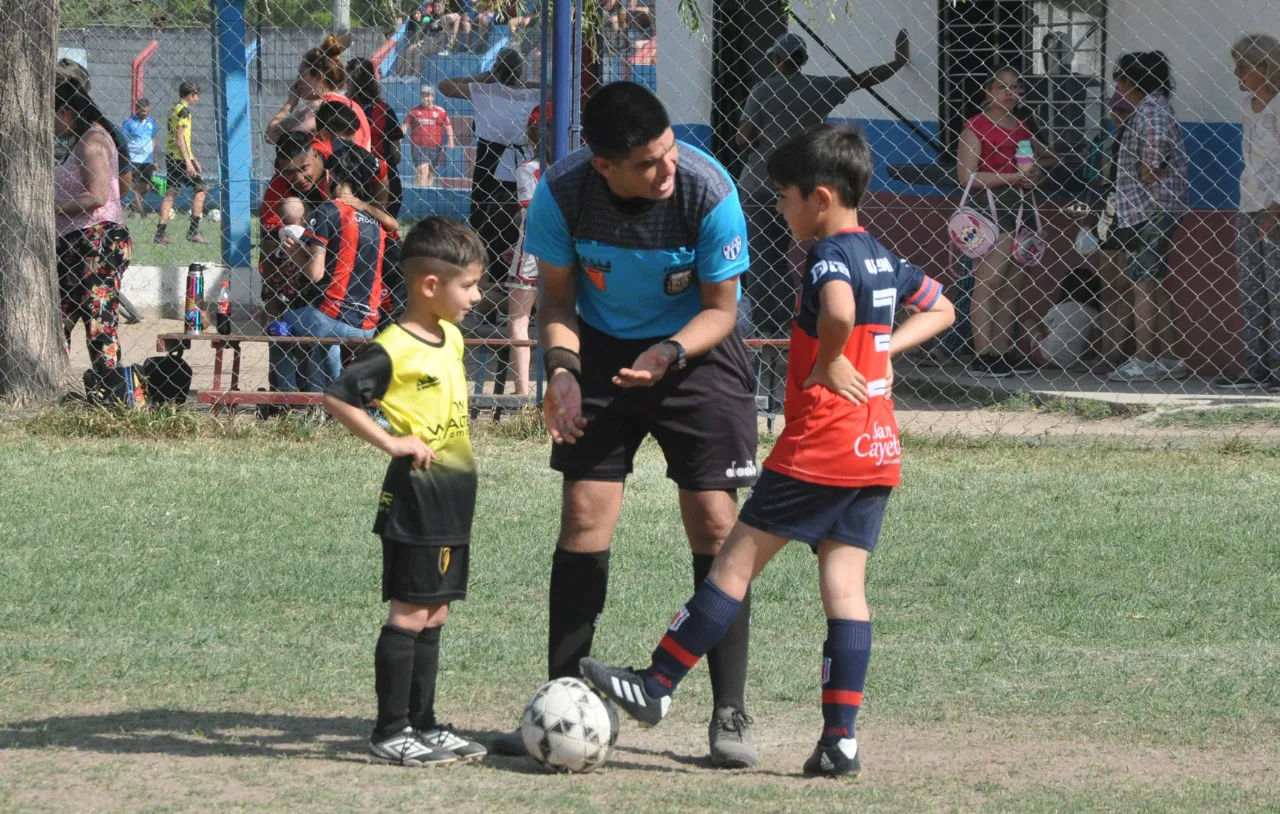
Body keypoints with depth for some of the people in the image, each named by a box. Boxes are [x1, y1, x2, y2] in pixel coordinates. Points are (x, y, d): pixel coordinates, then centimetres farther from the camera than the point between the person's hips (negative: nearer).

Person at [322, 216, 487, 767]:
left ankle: (424, 725, 18)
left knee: (433, 616, 12)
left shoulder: (451, 339, 11)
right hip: (414, 498, -9)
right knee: (409, 614, -6)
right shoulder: (394, 349, -16)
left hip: (453, 499, 9)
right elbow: (337, 397, -20)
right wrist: (390, 441, -19)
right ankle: (390, 733, -1)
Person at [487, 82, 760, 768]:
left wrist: (669, 353, -31)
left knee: (715, 522, -9)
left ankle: (729, 716, -2)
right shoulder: (562, 191, -21)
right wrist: (562, 367, -22)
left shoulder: (708, 190, -26)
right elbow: (557, 296, -4)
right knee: (584, 518, -4)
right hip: (601, 350, 2)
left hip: (695, 351, -2)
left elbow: (721, 307, -13)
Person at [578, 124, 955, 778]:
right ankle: (841, 740, 0)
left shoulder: (830, 254, -13)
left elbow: (838, 309, -36)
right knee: (844, 587, 5)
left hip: (820, 447, -9)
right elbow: (941, 310, 31)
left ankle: (655, 687, 6)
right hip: (878, 452, 9)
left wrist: (829, 363, -18)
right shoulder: (884, 260, 15)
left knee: (737, 560, -1)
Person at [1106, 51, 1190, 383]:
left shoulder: (1149, 109, -13)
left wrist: (1148, 173, -13)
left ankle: (1143, 361, -11)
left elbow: (1156, 141, -27)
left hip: (1149, 210, -11)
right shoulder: (1155, 107, 19)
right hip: (1154, 210, 11)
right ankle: (1167, 359, 13)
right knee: (1154, 286, 12)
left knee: (1143, 285, -10)